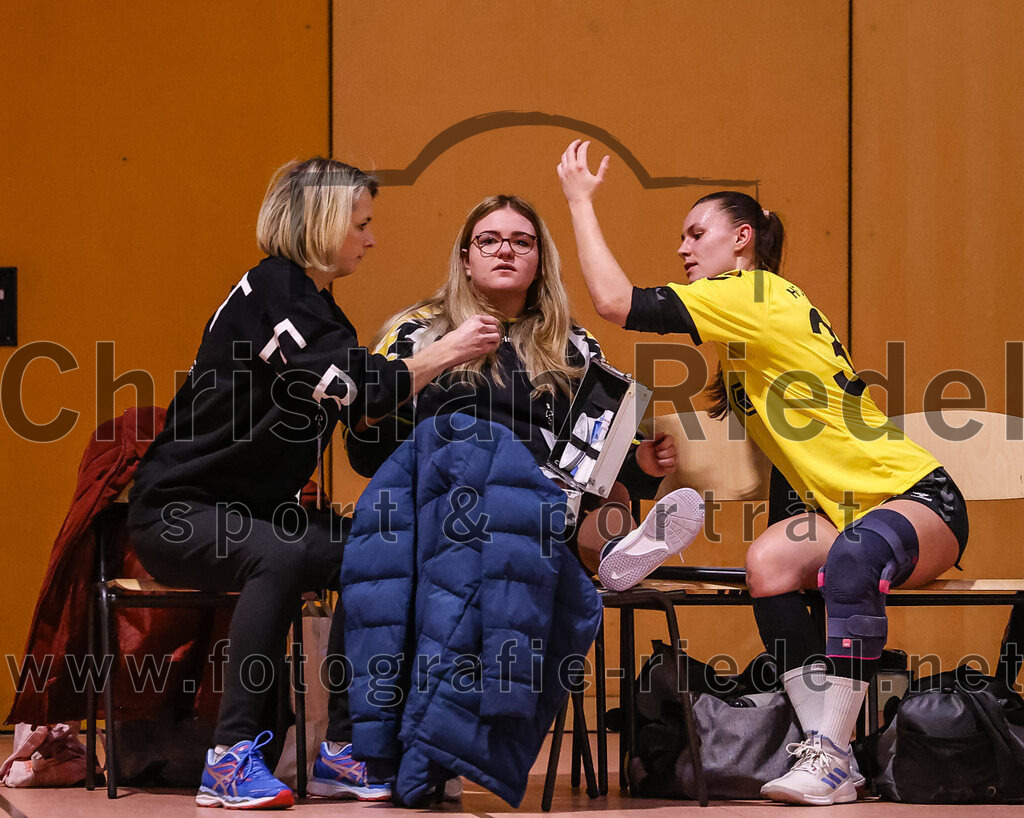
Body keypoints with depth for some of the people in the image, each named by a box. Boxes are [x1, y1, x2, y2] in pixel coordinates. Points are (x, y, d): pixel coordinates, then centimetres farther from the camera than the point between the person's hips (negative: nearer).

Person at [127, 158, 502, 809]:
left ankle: (343, 750, -12)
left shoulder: (312, 304, 15)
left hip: (253, 512, 9)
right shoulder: (270, 291, -15)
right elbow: (356, 394, -22)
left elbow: (368, 412, 12)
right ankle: (232, 758, -33)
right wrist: (448, 351, -15)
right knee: (280, 555, -36)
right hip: (177, 511, -9)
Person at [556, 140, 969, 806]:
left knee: (852, 558, -39)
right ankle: (827, 751, -22)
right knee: (769, 562, -20)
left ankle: (830, 758, -37)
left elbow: (615, 301, -20)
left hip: (919, 497, -9)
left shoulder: (755, 295, -13)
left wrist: (581, 200, -8)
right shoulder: (753, 315, 16)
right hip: (847, 506, 9)